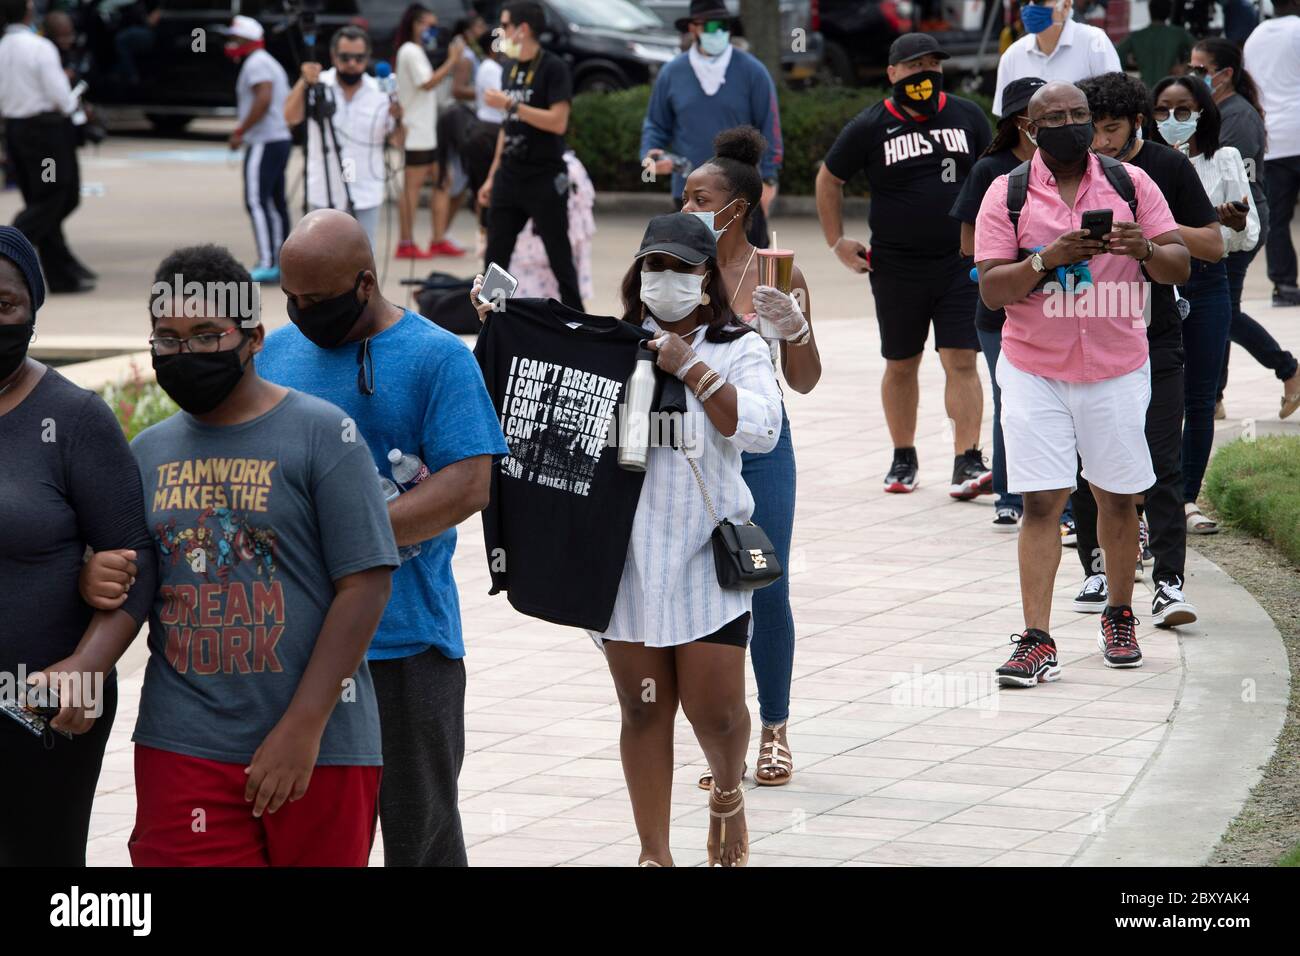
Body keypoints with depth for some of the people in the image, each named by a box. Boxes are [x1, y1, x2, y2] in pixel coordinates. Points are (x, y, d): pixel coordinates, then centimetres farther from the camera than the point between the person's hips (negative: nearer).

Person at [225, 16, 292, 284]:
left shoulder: (257, 63, -10)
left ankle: (267, 264, -19)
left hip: (264, 142, -11)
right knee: (275, 202, 12)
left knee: (256, 201, -13)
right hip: (281, 139, 11)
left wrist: (240, 131, -20)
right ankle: (280, 262, 15)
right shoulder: (271, 64, 21)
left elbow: (263, 99, -24)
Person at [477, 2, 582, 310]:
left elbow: (558, 122, -20)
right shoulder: (512, 68, 13)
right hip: (510, 178, 7)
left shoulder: (552, 68, -10)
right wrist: (492, 177, 17)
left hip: (544, 180, -7)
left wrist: (510, 104, -21)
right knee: (494, 258, 6)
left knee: (560, 258, -1)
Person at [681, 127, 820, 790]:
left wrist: (796, 329, -16)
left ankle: (774, 728, 18)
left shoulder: (778, 275, -4)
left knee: (768, 593, 0)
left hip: (760, 447, -1)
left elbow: (803, 382, 0)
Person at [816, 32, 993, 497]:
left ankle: (967, 463, -11)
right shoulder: (870, 127, -2)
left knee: (962, 362, -8)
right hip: (896, 267, 0)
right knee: (901, 366, 10)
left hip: (961, 263, 0)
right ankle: (903, 458, 24)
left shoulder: (967, 116, 4)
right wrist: (837, 242, 6)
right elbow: (829, 179, 10)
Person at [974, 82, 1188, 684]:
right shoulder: (1007, 194, -1)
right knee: (1040, 501, -7)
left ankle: (1119, 618, 27)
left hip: (1117, 368, 1)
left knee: (1117, 496, 8)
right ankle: (1037, 641, -10)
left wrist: (1145, 249, -20)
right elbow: (991, 290, -7)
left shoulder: (1131, 183, 3)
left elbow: (1180, 267, 1)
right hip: (1034, 370, -1)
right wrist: (1048, 259, -22)